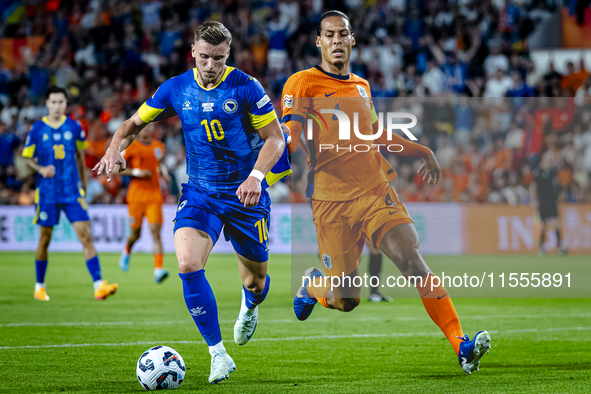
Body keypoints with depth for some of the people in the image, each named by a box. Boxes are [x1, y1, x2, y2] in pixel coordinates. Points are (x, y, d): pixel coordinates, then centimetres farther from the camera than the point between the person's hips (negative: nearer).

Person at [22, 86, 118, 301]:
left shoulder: (74, 127, 4)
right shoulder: (37, 129, -1)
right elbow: (27, 158, 6)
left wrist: (83, 183, 21)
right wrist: (41, 169, -15)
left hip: (72, 192, 1)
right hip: (47, 193, -1)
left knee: (86, 235, -10)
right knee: (44, 239, 7)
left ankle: (99, 286, -16)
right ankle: (39, 287, 25)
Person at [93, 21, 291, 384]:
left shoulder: (245, 87, -10)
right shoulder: (176, 89, -2)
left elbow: (274, 138, -6)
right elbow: (136, 122, 10)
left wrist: (256, 175, -23)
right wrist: (116, 148, -11)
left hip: (245, 194, -1)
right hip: (200, 193, 1)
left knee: (255, 281, 9)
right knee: (188, 265, -23)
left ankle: (250, 307, 51)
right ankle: (218, 354, -12)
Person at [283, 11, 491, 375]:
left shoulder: (362, 86, 19)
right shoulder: (303, 83, 0)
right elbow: (290, 136, -8)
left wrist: (423, 152, 34)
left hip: (375, 189, 4)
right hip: (331, 201, -4)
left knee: (413, 259, -19)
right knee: (345, 300, -3)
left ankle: (461, 345, -24)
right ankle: (313, 285, 34)